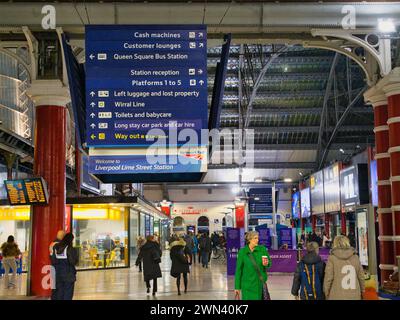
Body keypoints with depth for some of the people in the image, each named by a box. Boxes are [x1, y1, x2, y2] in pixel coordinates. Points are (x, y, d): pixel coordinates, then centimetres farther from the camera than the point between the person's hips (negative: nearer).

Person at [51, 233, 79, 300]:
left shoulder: (56, 248, 2)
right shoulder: (71, 249, -14)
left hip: (58, 275, 5)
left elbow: (53, 261, 4)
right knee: (67, 295, 2)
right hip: (68, 275, -5)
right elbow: (74, 261, -11)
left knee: (59, 294, 13)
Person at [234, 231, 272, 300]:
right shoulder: (242, 252, -6)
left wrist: (266, 264, -17)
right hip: (247, 285, -1)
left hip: (261, 283, 2)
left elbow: (270, 263, 8)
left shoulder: (262, 249, -1)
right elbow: (238, 270, -2)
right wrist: (237, 287, -2)